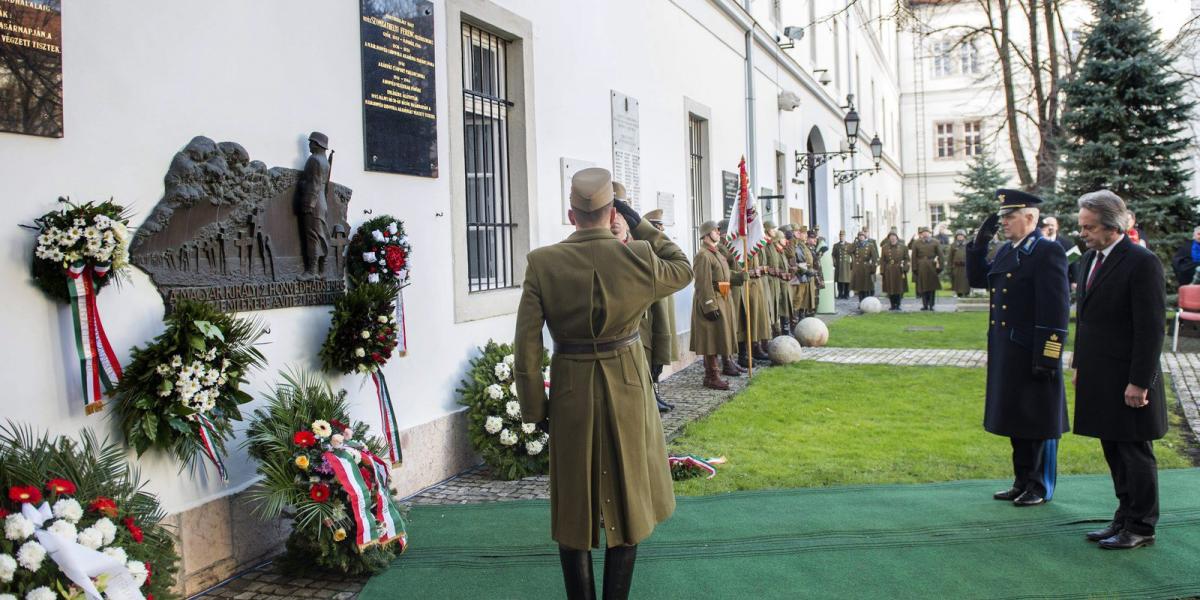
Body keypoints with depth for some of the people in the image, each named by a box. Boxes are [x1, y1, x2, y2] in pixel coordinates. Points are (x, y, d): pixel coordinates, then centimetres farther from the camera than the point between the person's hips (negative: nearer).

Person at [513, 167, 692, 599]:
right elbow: (683, 269, 11)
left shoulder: (542, 264, -11)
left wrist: (535, 408, 1)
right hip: (627, 389, 0)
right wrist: (640, 225, 10)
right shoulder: (637, 257, -12)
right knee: (627, 499, 15)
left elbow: (527, 346, -9)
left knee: (573, 507, 14)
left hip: (571, 393, 0)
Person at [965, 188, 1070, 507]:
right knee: (1015, 420, 16)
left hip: (1032, 355, -8)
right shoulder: (1006, 251, 12)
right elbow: (977, 279, 19)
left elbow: (1056, 310, -18)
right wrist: (980, 241, 8)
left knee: (1039, 422, 5)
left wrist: (1047, 358, -20)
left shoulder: (1048, 253, -14)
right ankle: (1022, 482, 27)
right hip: (1006, 354, 8)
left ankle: (1040, 488, 17)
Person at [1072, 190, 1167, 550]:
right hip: (1098, 378, 8)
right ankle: (1125, 518, 27)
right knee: (1114, 453, 15)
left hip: (1127, 380, -8)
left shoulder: (1142, 263, -15)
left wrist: (1139, 382, -18)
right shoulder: (1090, 259, 11)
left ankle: (1141, 527, 15)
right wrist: (1079, 365, 16)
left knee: (1136, 453, 3)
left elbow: (1152, 328, -17)